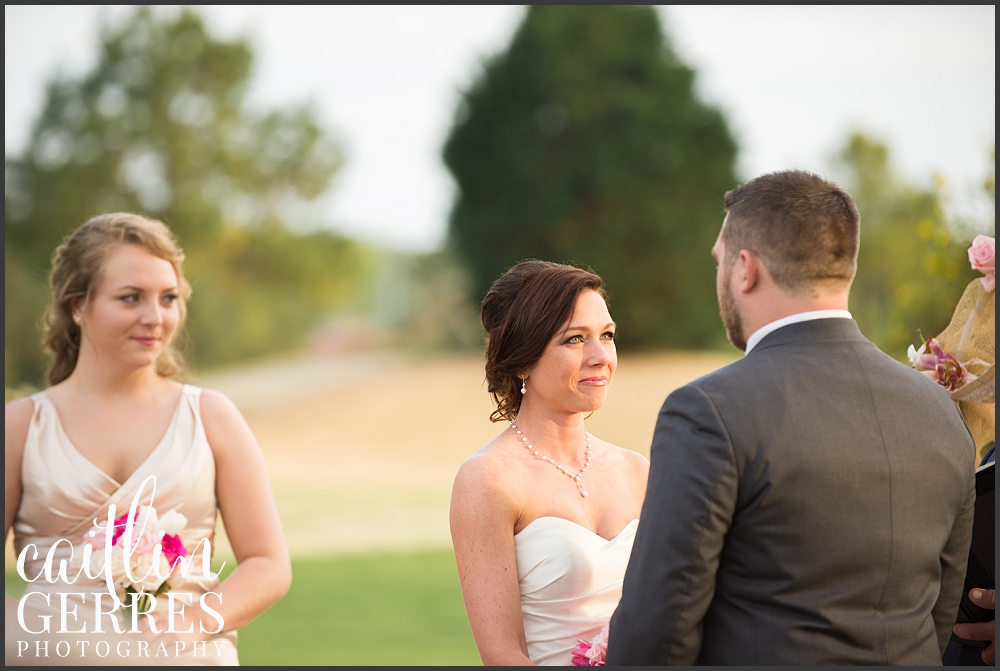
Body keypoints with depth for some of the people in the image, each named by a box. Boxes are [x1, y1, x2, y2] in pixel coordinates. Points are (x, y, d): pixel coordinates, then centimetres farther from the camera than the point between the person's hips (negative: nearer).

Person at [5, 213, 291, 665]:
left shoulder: (211, 417, 11)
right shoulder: (21, 425, 10)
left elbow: (270, 566, 10)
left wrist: (197, 621, -7)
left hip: (185, 655, 0)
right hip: (55, 652, 0)